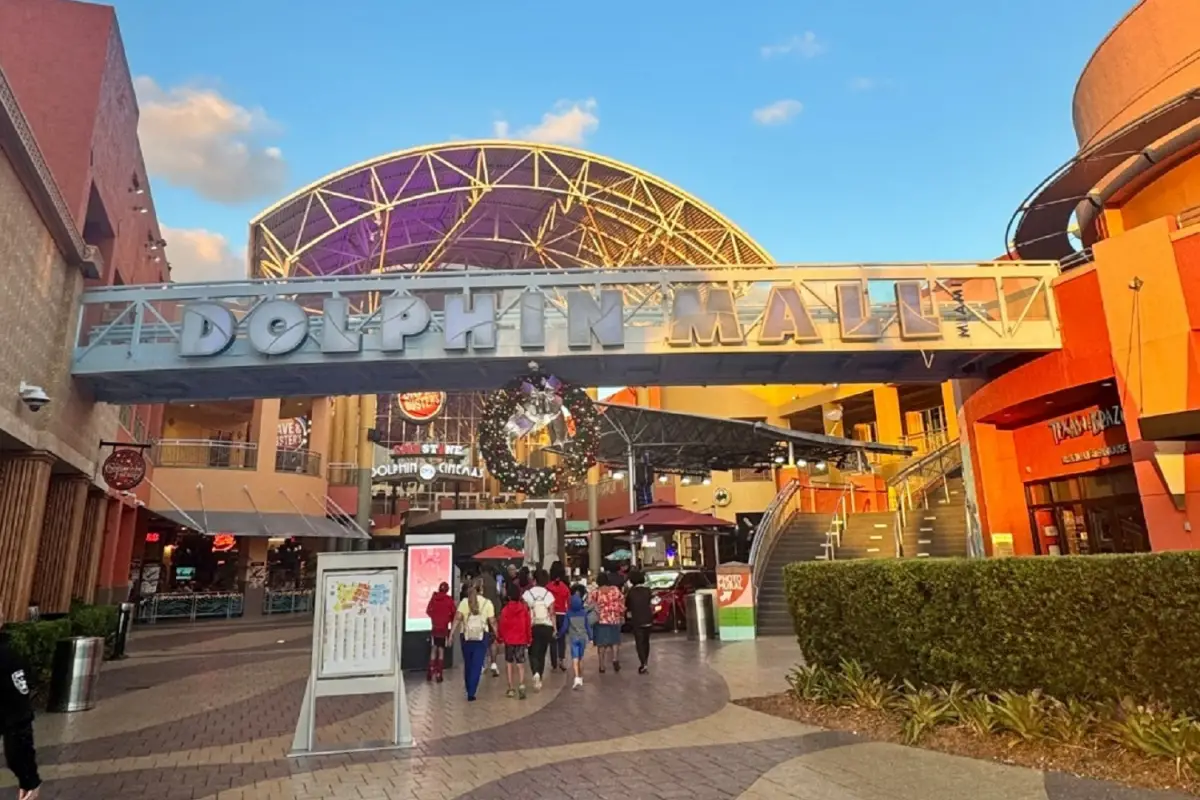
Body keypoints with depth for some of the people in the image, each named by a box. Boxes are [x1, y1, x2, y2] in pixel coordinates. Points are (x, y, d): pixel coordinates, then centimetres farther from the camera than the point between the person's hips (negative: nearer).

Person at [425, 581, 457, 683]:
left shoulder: (433, 598, -2)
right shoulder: (449, 600, -9)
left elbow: (428, 611, 5)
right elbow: (453, 614, -5)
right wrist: (450, 621, 14)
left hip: (434, 627, 2)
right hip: (444, 628, -2)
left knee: (434, 649, 14)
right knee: (441, 650, 3)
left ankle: (430, 673, 13)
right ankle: (439, 674, 0)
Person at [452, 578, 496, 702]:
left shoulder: (464, 602, 2)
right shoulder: (487, 602, 0)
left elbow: (457, 618, -9)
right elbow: (492, 621, -3)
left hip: (466, 636, 2)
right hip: (482, 637, -2)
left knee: (467, 664, 17)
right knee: (477, 665, 0)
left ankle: (469, 690, 28)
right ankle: (471, 693, -7)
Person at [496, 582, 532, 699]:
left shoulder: (505, 609, -8)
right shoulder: (525, 609, -5)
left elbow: (502, 625, -4)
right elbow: (528, 625, 0)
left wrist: (499, 638, 11)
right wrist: (529, 639, 12)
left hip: (509, 640, 0)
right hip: (521, 640, 0)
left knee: (509, 663, 14)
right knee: (520, 664, 5)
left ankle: (511, 688, 12)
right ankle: (521, 685, -16)